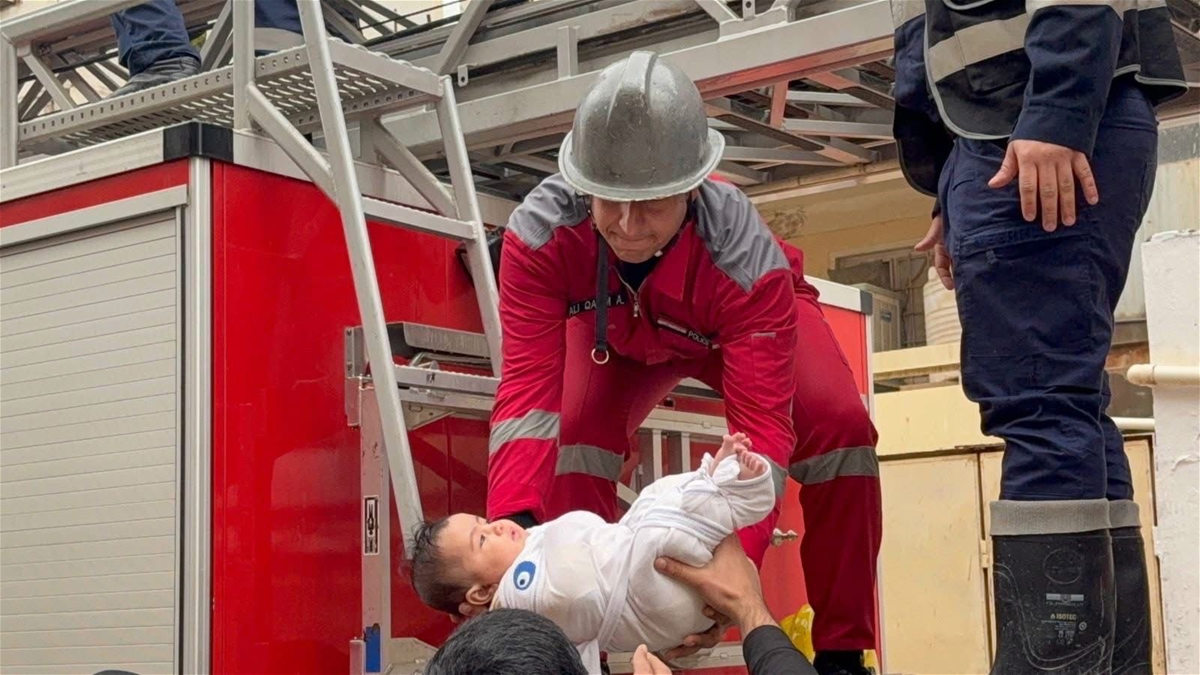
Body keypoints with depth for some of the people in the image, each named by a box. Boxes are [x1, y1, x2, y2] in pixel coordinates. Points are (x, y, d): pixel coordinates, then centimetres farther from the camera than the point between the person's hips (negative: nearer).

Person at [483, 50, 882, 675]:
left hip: (741, 318, -1)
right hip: (618, 327, 2)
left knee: (836, 421, -27)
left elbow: (761, 428, -45)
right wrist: (512, 526, -57)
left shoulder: (745, 258, -43)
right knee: (576, 425, -28)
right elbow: (529, 389, -42)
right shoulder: (539, 233, -39)